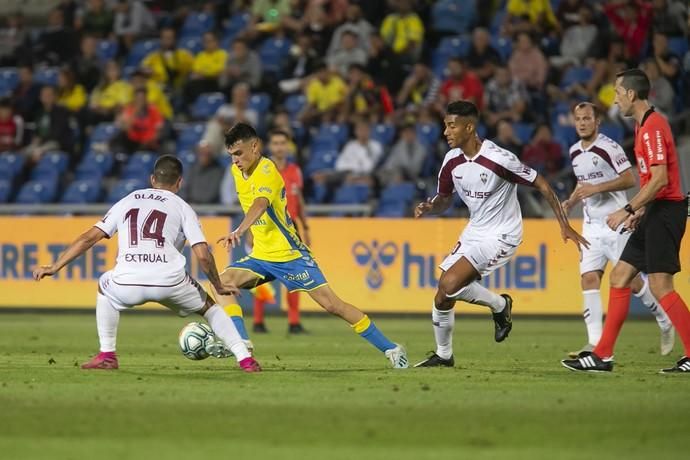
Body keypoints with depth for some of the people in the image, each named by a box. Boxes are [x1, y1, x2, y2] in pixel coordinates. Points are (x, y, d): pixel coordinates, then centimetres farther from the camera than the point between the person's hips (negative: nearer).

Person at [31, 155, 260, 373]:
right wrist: (219, 286, 23)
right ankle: (244, 358, 13)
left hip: (127, 283, 1)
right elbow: (203, 256, 7)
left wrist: (54, 267, 25)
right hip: (170, 282, -1)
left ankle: (107, 355, 27)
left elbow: (89, 238, 20)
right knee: (208, 306, 25)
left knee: (105, 287, 35)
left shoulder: (127, 202, 24)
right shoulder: (182, 207, 17)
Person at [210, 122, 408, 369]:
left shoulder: (268, 172, -21)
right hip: (261, 256, 7)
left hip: (290, 254, -7)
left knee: (332, 304, -9)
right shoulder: (237, 171, 4)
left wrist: (239, 231, -57)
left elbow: (260, 204, -41)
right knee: (223, 282, -16)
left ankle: (391, 349, 1)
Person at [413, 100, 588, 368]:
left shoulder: (498, 159, -23)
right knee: (442, 297, 3)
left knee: (450, 283, -24)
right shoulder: (452, 161, -2)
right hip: (474, 232, 7)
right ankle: (443, 355, 22)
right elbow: (444, 200, 13)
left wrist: (564, 225, -12)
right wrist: (428, 208, -11)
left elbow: (542, 185, -13)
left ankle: (500, 305, 1)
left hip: (500, 236, -7)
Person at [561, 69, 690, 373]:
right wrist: (640, 210, 18)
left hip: (666, 211, -11)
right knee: (620, 276, 9)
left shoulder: (653, 126, -15)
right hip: (655, 214, 11)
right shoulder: (643, 125, 16)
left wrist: (628, 210, -20)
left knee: (660, 285, -12)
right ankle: (602, 356, 10)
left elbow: (660, 179, -22)